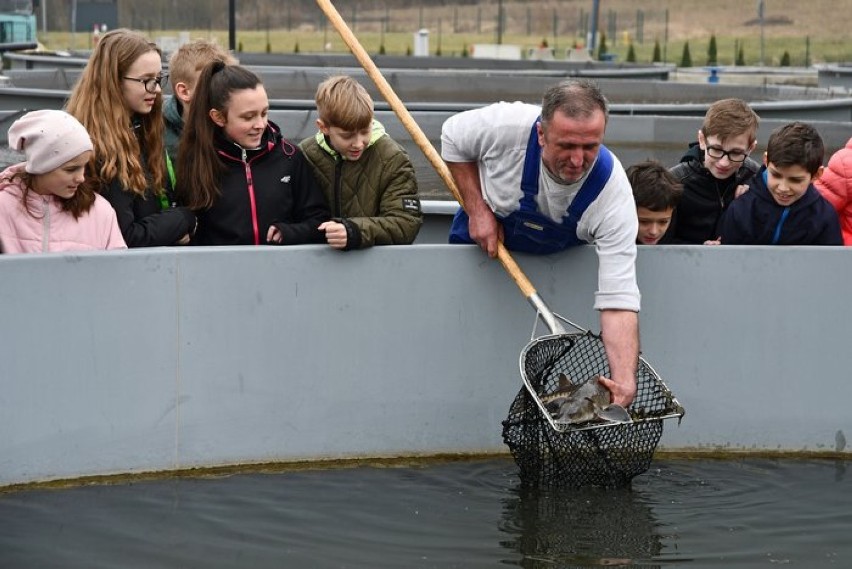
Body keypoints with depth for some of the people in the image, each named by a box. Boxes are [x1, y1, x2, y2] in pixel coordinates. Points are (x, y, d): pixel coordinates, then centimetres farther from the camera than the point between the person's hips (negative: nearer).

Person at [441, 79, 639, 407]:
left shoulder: (613, 191, -37)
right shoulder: (507, 125, -38)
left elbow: (619, 300, -40)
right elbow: (453, 139, -12)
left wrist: (624, 380, -52)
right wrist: (477, 209, -21)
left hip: (560, 260, 0)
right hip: (479, 239, 0)